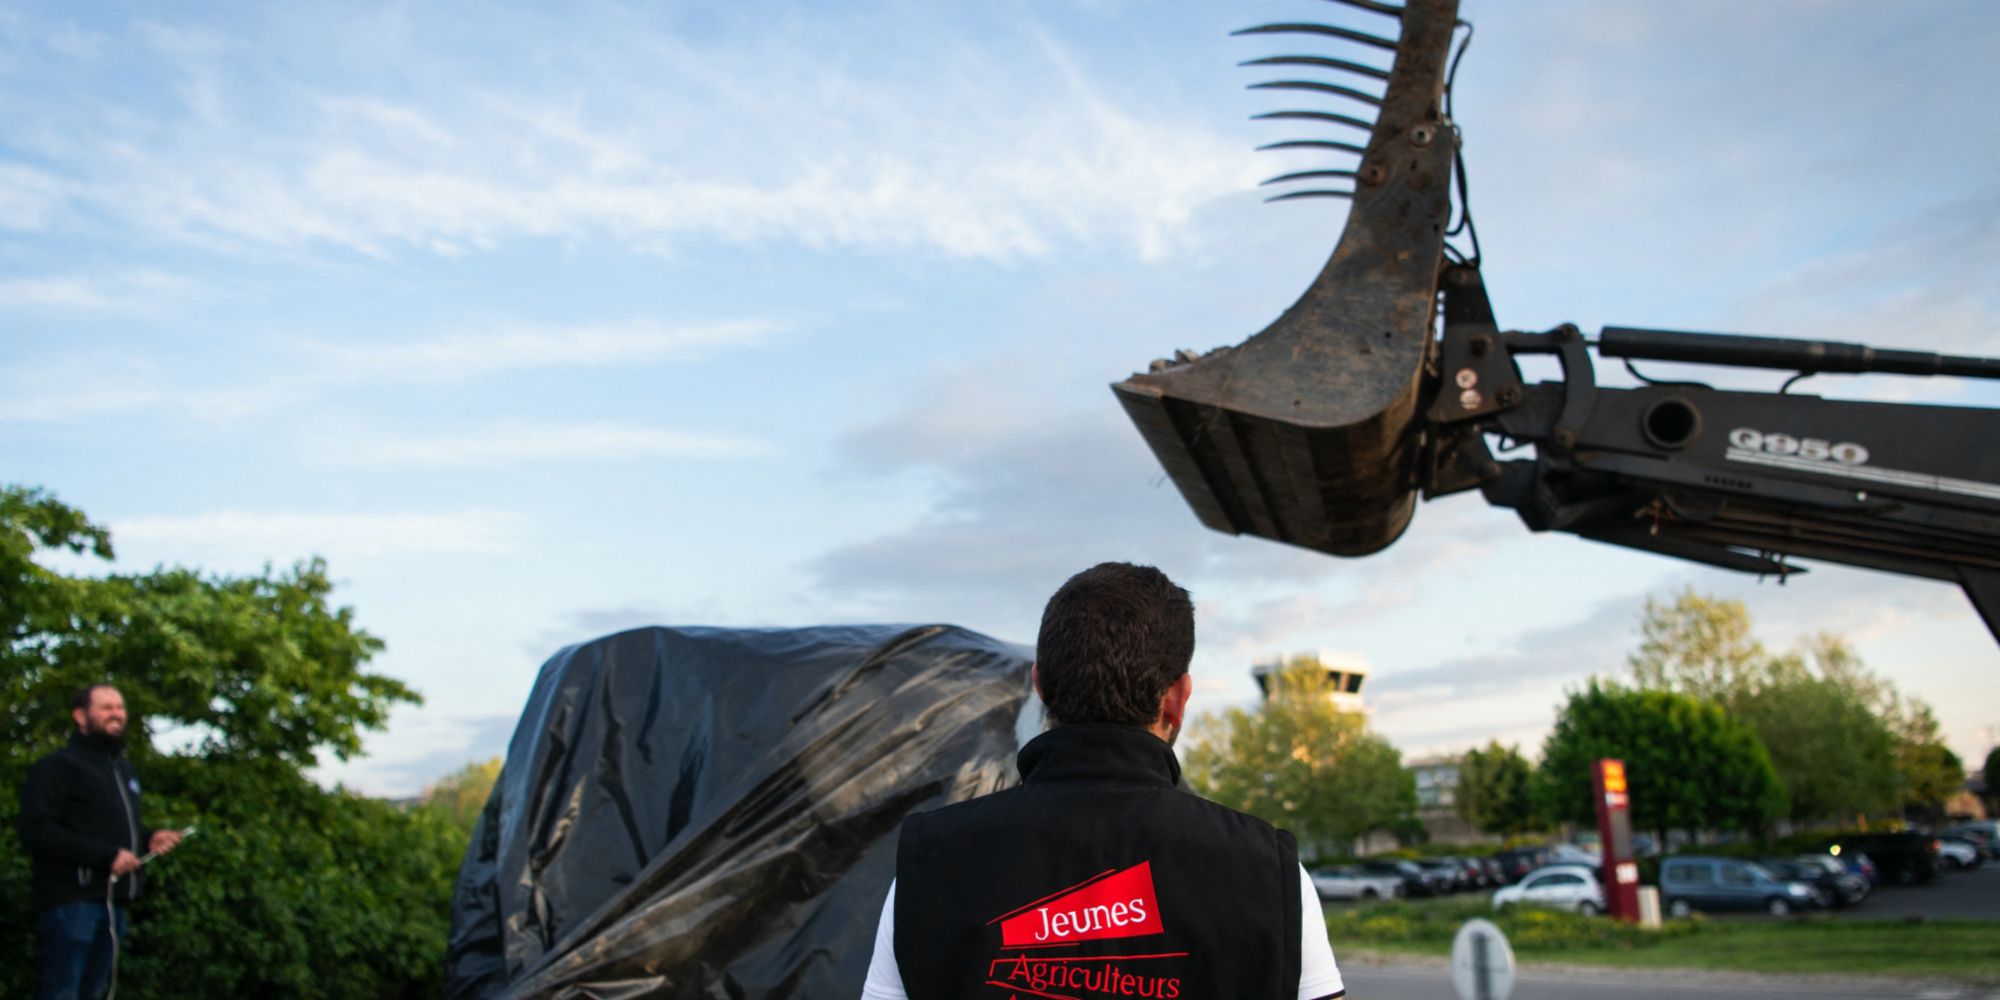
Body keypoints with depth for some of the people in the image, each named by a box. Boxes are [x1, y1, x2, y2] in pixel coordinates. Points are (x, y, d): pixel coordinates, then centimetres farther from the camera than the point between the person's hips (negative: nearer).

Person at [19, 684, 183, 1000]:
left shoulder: (123, 768, 22)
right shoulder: (58, 766, -6)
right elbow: (37, 830, -17)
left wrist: (149, 837, 9)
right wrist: (106, 856, -21)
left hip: (113, 902, 8)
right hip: (71, 902, -8)